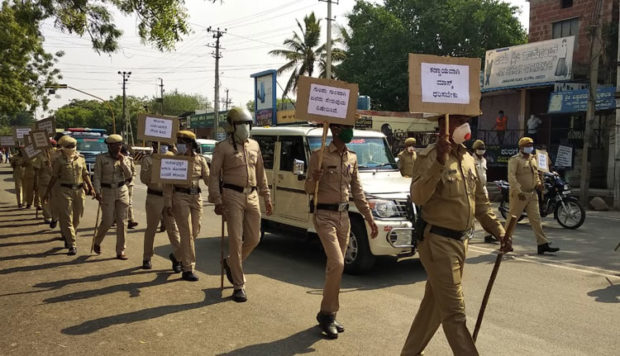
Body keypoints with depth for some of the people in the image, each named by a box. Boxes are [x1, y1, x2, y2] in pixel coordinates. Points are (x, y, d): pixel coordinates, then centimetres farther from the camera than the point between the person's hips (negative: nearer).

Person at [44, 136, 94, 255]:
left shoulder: (81, 158, 9)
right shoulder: (59, 160, 0)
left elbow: (85, 174, 13)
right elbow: (54, 177, 3)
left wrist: (91, 188, 4)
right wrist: (47, 192, 3)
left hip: (79, 190, 4)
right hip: (64, 191, -4)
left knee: (76, 218, 11)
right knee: (67, 219, -6)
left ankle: (68, 238, 34)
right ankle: (72, 245, -6)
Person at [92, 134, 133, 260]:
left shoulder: (124, 159, 7)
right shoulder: (101, 158, -1)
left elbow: (129, 176, -3)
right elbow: (97, 176, -3)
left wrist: (122, 162, -11)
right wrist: (97, 192, -13)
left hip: (122, 191, 3)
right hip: (107, 191, -3)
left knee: (122, 222, 1)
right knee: (107, 221, -4)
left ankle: (120, 251, 9)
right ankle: (97, 242, 26)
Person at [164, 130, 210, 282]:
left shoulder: (200, 160, 4)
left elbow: (208, 179, 4)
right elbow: (168, 184, -4)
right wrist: (168, 203, -10)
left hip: (196, 197, 4)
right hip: (180, 197, -4)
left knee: (194, 232, 11)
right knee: (186, 233, -7)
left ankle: (178, 255, 38)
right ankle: (188, 269, -1)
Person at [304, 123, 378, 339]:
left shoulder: (352, 158, 11)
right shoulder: (319, 156, -8)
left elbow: (357, 191, 16)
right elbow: (308, 190, -5)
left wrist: (369, 217, 11)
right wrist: (314, 179, -28)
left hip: (344, 216, 6)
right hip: (325, 215, -6)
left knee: (335, 266, 10)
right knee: (337, 264, -15)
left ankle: (328, 315, 21)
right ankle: (327, 313, 2)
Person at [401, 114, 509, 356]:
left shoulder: (467, 158, 12)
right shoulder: (429, 156, -12)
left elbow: (480, 202, 18)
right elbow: (417, 197, -27)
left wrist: (500, 232, 12)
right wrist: (439, 161, -35)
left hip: (461, 241, 9)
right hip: (438, 242, -8)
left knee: (435, 304, 18)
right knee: (454, 313, -4)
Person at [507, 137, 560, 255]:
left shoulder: (532, 159, 15)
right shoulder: (515, 159, -10)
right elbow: (511, 177, -20)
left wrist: (538, 183, 6)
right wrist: (518, 191, -28)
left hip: (532, 194, 7)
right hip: (519, 195, -7)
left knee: (536, 219, 4)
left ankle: (542, 245, 5)